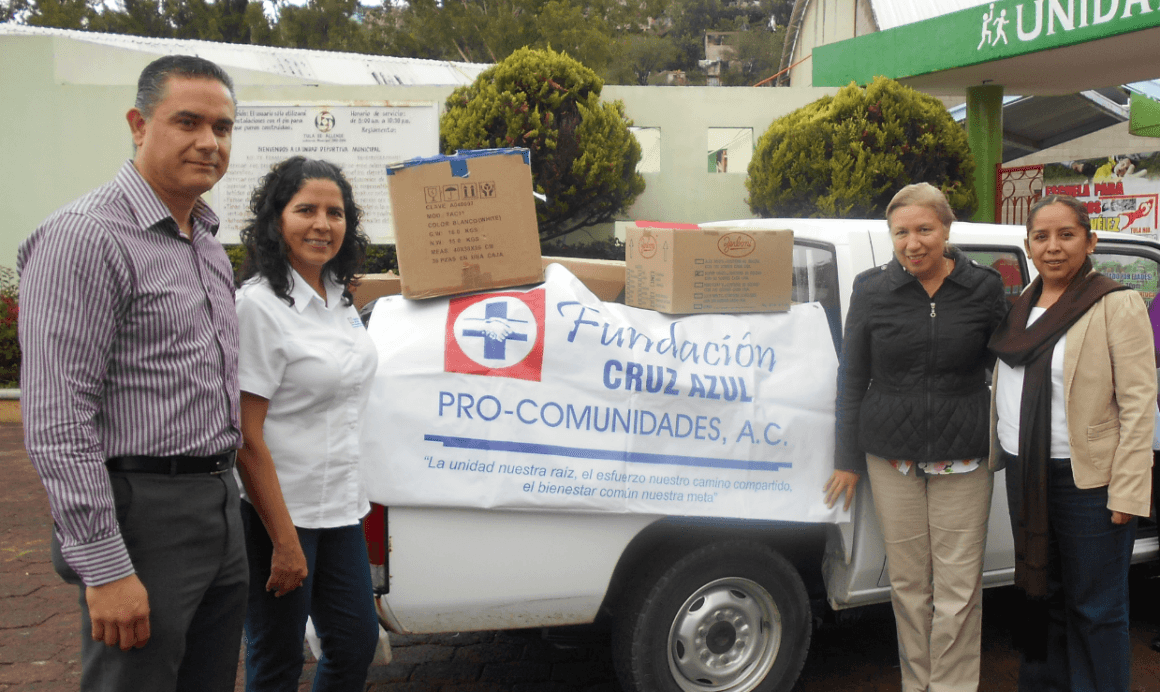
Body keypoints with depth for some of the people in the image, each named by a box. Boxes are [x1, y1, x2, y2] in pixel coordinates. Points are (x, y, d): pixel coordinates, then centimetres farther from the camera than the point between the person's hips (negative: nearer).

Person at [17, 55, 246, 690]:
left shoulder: (207, 240, 14)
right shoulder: (87, 237, -15)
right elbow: (57, 421, -20)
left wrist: (223, 490, 18)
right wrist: (104, 567, -21)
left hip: (219, 504, 9)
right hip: (142, 513, -8)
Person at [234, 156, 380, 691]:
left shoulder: (339, 297, 7)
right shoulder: (258, 305, -18)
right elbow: (245, 437, -20)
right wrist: (284, 541, -20)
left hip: (339, 506, 8)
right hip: (278, 511, -7)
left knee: (357, 642, 16)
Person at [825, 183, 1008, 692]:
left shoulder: (983, 288, 1)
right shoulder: (872, 290, 0)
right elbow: (852, 378, 5)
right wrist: (847, 460, 5)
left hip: (962, 459, 0)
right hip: (891, 457, 1)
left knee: (959, 588, 2)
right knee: (908, 582, 8)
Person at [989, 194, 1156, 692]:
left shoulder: (1117, 305, -10)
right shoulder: (1023, 306, 11)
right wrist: (1005, 456, 13)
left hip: (1088, 479, -6)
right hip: (1025, 474, 7)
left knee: (1096, 609, 4)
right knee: (1041, 596, 18)